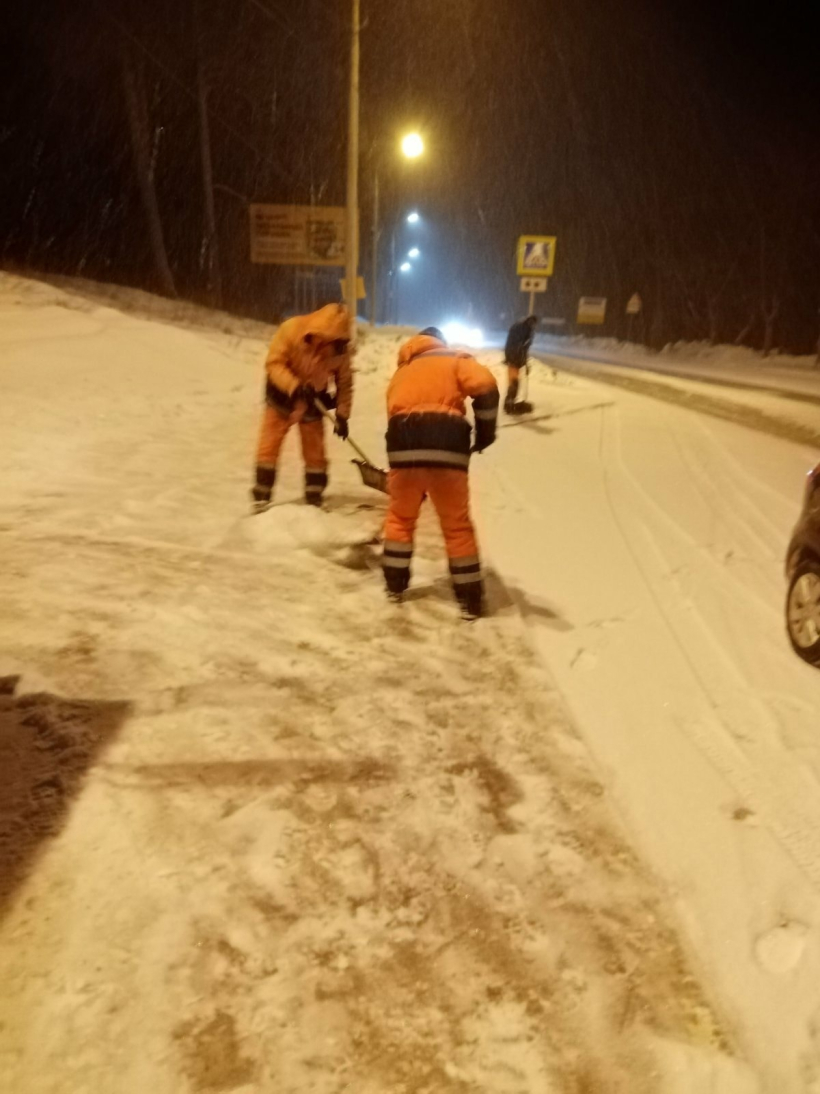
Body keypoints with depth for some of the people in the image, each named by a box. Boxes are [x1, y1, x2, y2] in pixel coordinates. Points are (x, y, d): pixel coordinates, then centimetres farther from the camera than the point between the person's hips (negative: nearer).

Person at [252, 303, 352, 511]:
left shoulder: (340, 348, -19)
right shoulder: (291, 330, -26)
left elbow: (344, 382, -6)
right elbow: (274, 363, -22)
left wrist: (342, 415, -9)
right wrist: (295, 387, -35)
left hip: (313, 403, 2)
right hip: (282, 397, -2)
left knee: (315, 453, 6)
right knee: (269, 447, -2)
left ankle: (315, 499, 19)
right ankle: (261, 497, 8)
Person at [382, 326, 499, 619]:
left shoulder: (401, 372, 31)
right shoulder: (454, 359, 17)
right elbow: (485, 386, -5)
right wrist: (486, 429, 7)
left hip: (403, 445, 3)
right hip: (447, 446, -2)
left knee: (400, 517, 26)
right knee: (457, 525, 11)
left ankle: (395, 585, 31)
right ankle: (470, 600, 18)